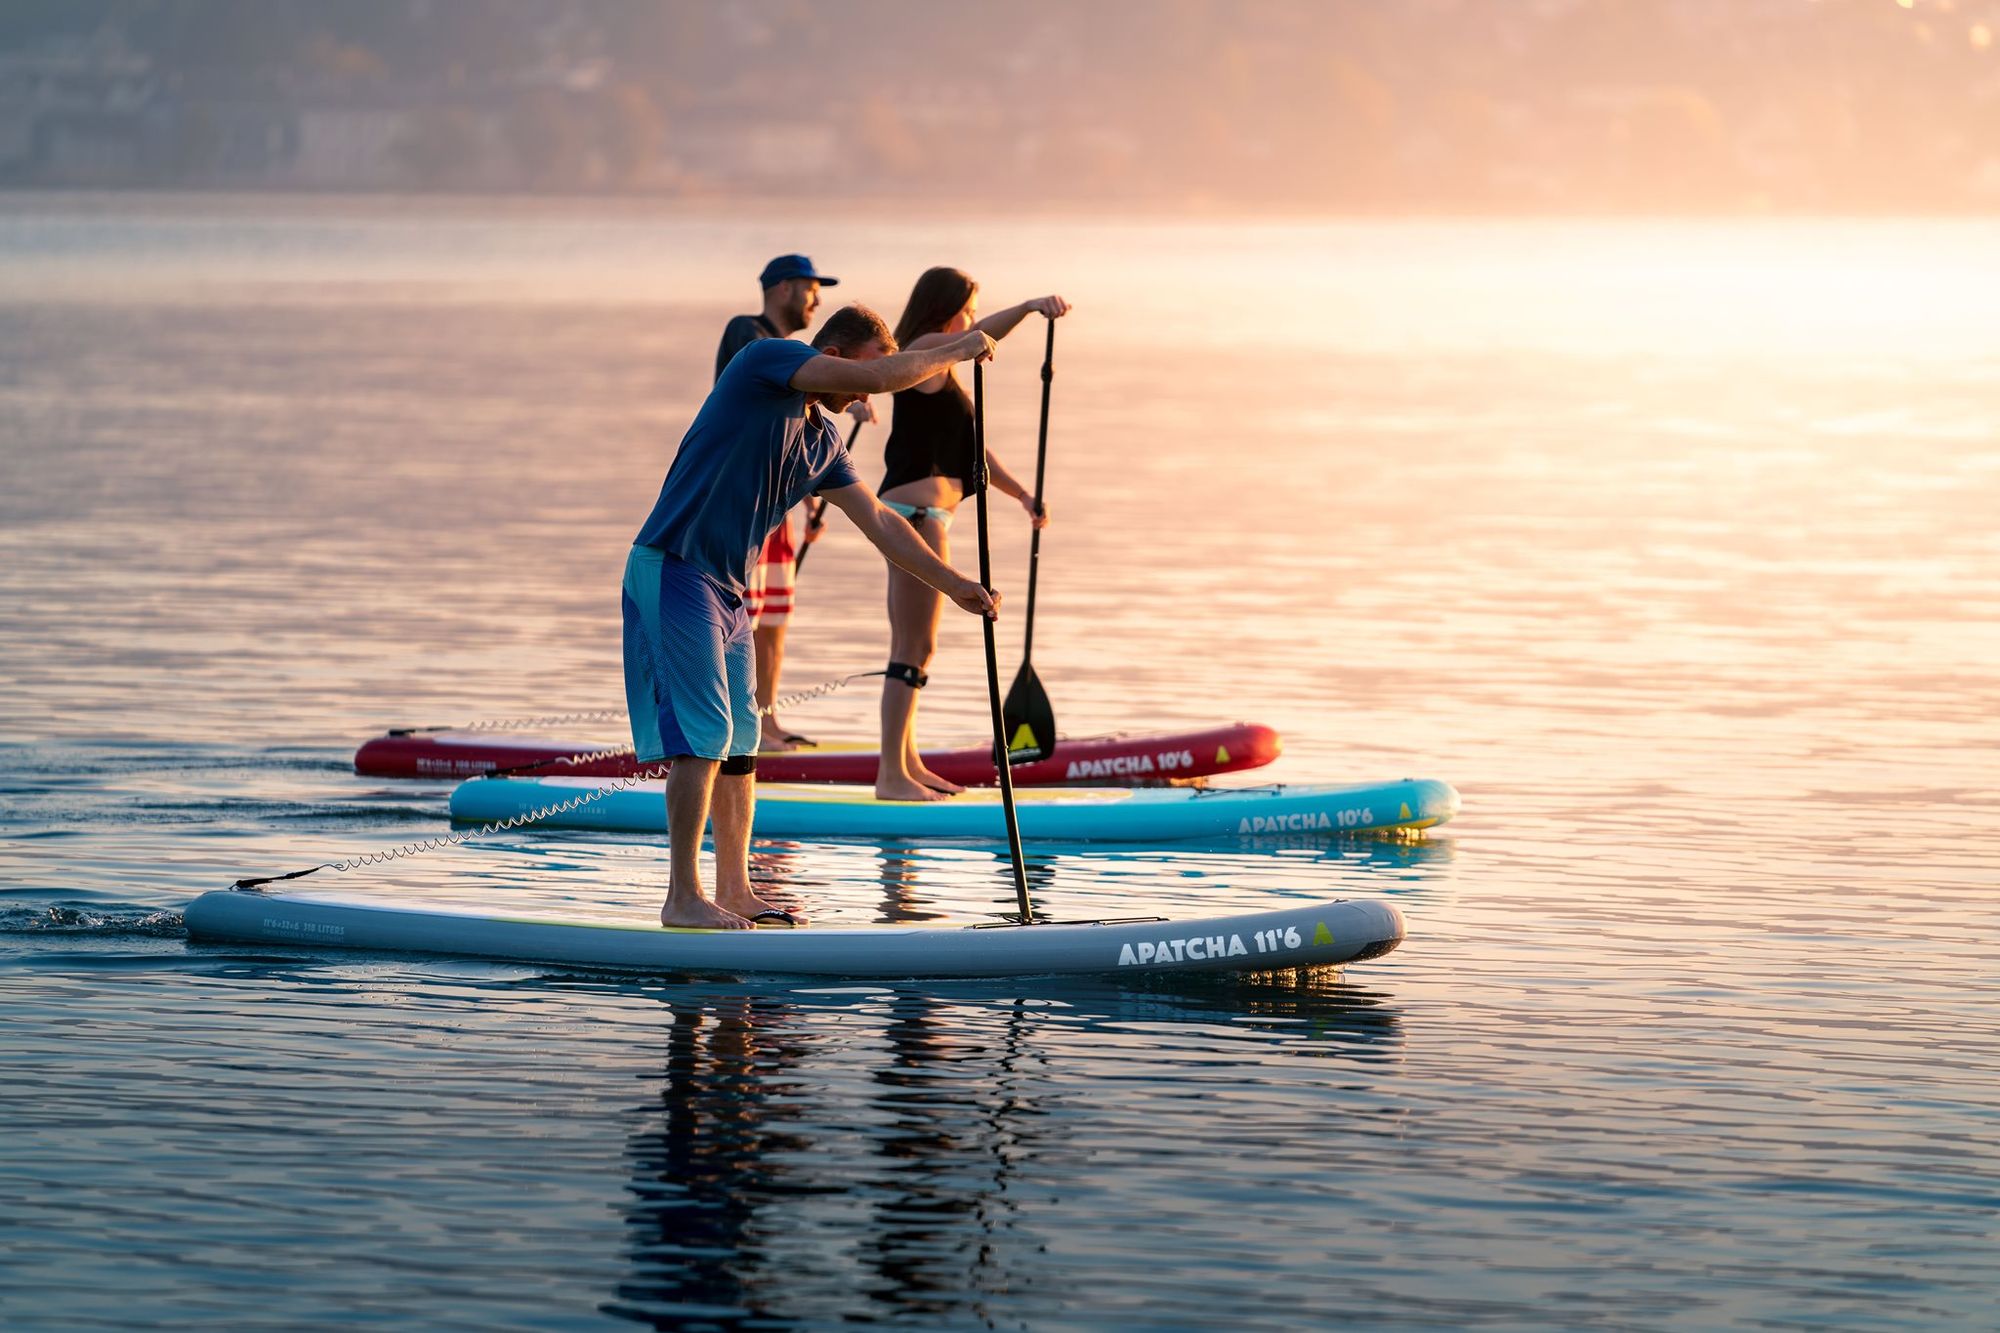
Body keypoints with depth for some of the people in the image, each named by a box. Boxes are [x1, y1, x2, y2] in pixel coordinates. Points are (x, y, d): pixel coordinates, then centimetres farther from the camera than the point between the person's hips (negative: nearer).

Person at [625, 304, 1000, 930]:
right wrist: (957, 350, -7)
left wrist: (955, 585, 17)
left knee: (739, 743, 11)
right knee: (704, 736, -13)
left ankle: (735, 891, 18)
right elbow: (879, 377, -20)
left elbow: (878, 520, 20)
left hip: (726, 589, 9)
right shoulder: (765, 360, -10)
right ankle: (683, 898, -12)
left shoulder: (823, 438, 15)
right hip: (673, 568, -9)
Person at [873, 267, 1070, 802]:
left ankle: (908, 764, 24)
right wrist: (1029, 307, -43)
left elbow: (970, 449, 25)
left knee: (912, 646, 16)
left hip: (926, 513, 11)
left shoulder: (941, 368, 22)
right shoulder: (924, 350, -9)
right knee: (914, 647, -11)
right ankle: (892, 774, -11)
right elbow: (979, 336, -30)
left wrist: (1022, 495, 19)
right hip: (915, 511, -11)